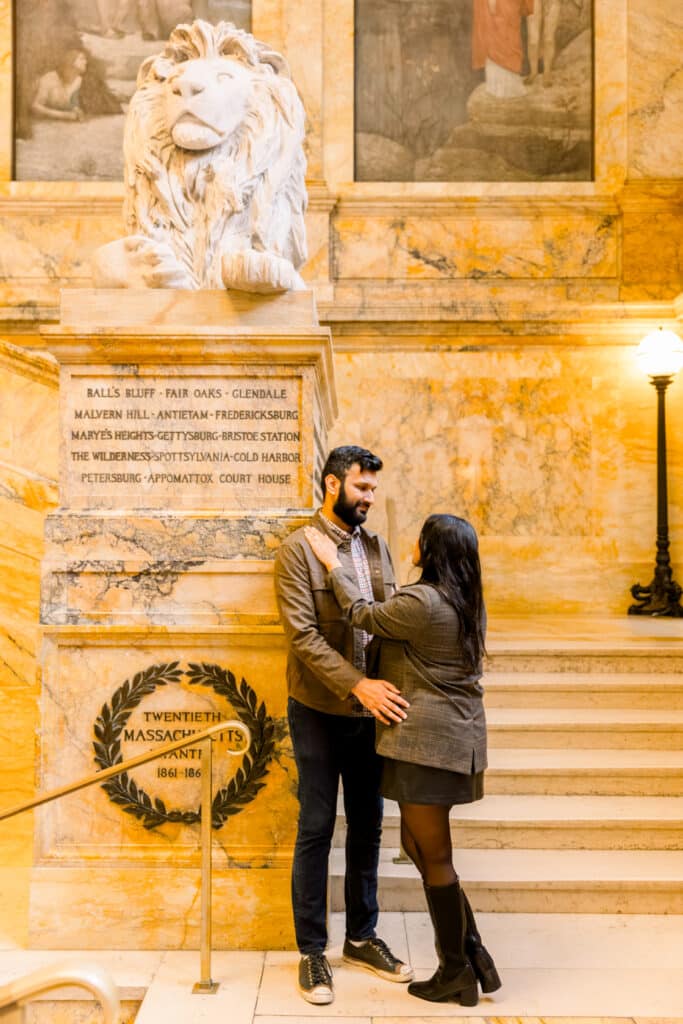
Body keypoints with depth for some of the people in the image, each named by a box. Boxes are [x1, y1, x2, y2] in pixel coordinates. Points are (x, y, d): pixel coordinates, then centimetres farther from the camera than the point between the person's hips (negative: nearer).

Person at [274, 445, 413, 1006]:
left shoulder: (377, 546, 8)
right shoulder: (298, 548, -9)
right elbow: (302, 634, -17)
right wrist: (357, 684, -25)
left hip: (371, 708, 5)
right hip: (319, 711, -5)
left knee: (368, 826, 15)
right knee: (316, 829, 6)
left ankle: (362, 937, 31)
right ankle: (312, 951, 21)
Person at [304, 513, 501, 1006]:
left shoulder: (421, 602, -20)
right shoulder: (469, 603, 8)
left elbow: (364, 614, -3)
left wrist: (334, 563, 8)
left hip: (427, 740, -9)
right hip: (458, 737, 9)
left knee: (434, 855, 5)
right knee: (419, 845, 19)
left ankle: (456, 972, 20)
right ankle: (473, 951, 23)